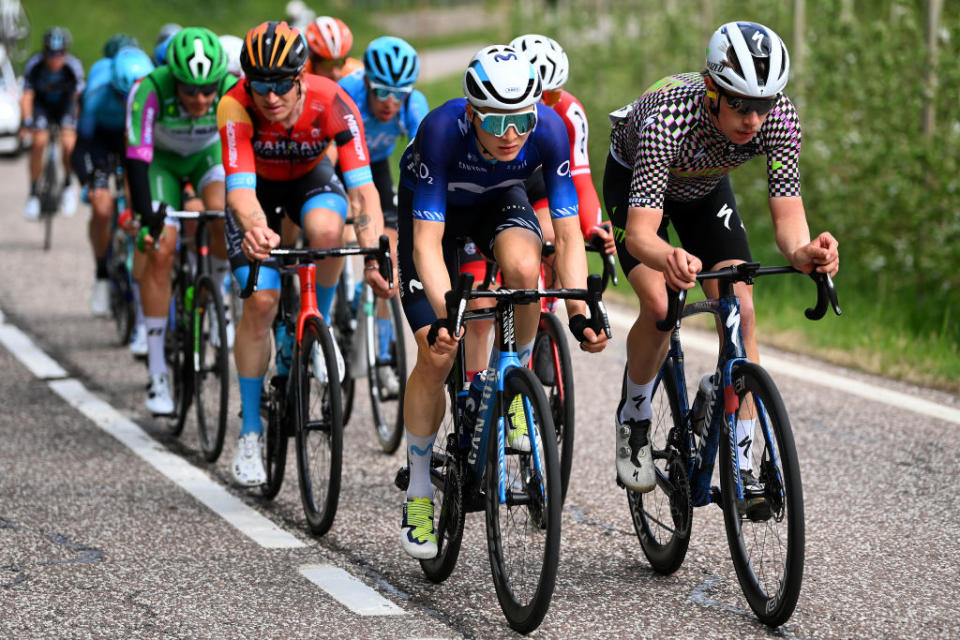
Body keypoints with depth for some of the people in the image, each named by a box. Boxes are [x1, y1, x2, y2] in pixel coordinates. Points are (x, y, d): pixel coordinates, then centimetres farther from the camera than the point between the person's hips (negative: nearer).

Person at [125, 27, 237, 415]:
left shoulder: (235, 92, -32)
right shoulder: (151, 91, -36)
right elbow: (137, 155, -37)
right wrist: (144, 213, -48)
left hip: (209, 154, 1)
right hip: (163, 160, -1)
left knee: (224, 214, -30)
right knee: (160, 251, -15)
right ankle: (157, 372, -7)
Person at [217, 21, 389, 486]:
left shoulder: (333, 105, -33)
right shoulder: (236, 108, -35)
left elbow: (362, 188, -38)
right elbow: (241, 189, -43)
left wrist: (374, 258, -51)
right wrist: (255, 230, -66)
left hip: (310, 177, 1)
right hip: (257, 189, -1)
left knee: (327, 230, -35)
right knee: (260, 301, -14)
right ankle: (250, 431, 0)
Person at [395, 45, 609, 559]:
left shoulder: (548, 130, -33)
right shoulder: (442, 130, -39)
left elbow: (567, 234, -29)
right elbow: (428, 242, -39)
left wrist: (578, 313, -42)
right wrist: (444, 317, -53)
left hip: (499, 201, 2)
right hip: (432, 209, -2)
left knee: (523, 266, -34)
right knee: (437, 353, -12)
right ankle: (419, 491, 7)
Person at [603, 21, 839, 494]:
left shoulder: (779, 117, -33)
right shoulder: (670, 119, -43)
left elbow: (787, 215, -34)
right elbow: (640, 233, -47)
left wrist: (802, 251, -58)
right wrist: (670, 259, -71)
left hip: (705, 188, 3)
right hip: (635, 178, -3)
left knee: (741, 312, -14)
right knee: (660, 307, -24)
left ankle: (740, 463, -7)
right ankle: (633, 418, 4)